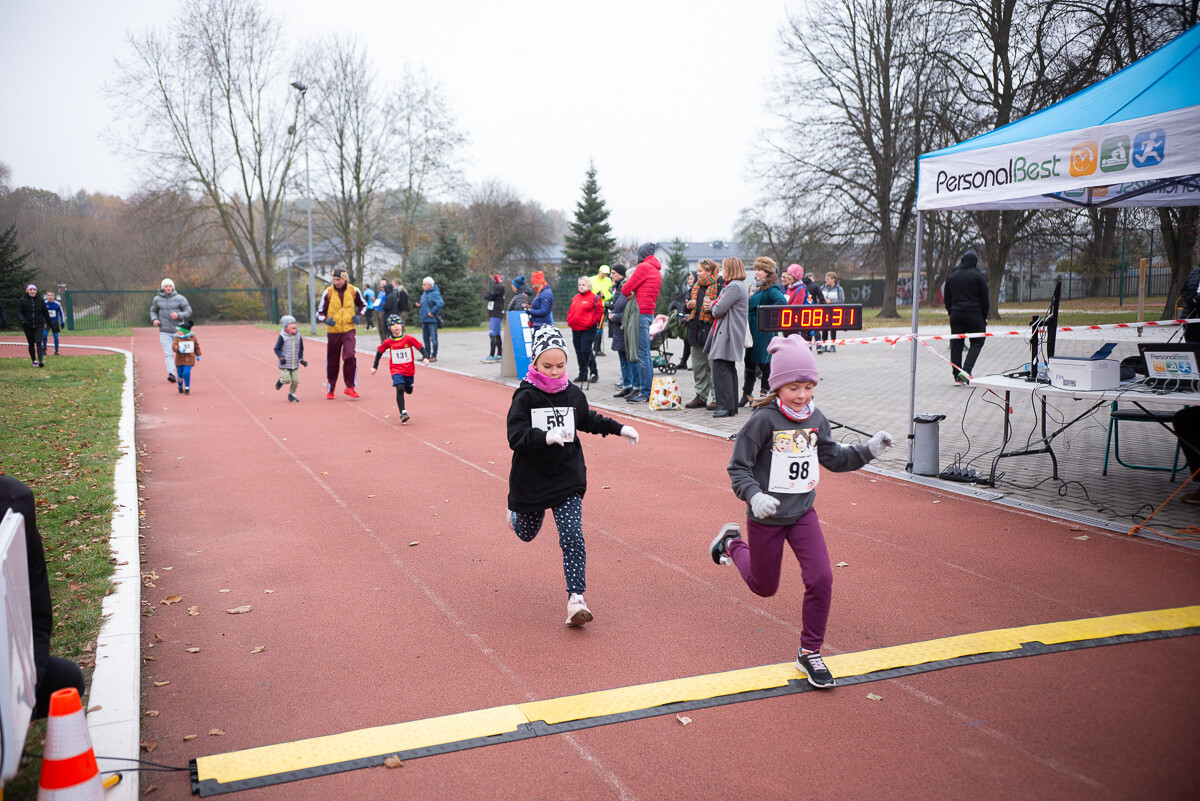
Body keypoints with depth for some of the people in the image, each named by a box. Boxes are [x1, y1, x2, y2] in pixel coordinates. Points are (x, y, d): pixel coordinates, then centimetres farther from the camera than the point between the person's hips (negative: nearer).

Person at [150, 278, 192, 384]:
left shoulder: (180, 299, -3)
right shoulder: (157, 299, 5)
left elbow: (189, 312, -2)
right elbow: (153, 311, 20)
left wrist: (178, 315, -20)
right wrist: (154, 319, -1)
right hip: (164, 332, 1)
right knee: (168, 353, -12)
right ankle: (171, 373, -23)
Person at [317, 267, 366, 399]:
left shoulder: (353, 291, -3)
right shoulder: (328, 292, -7)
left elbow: (363, 304, 17)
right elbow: (320, 313, -1)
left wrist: (359, 316, -2)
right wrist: (326, 320, -22)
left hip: (349, 330, 0)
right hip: (333, 332, 0)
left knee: (350, 356, -20)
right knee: (332, 362, 9)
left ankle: (350, 387, -6)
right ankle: (330, 389, 28)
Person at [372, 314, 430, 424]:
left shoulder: (409, 339, -9)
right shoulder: (388, 342, -6)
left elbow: (420, 348, -4)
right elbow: (379, 352, 9)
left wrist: (425, 357, -21)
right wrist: (375, 366, 12)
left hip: (409, 369, 2)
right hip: (396, 370, -2)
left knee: (408, 390, 14)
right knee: (400, 389, -21)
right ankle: (403, 413, -20)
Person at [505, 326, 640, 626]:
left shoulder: (573, 394, 0)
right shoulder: (525, 396, -15)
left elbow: (588, 421, 21)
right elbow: (516, 436, -24)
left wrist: (618, 428, 18)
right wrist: (545, 437, -41)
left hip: (567, 478, 2)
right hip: (531, 479, -1)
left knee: (572, 536, -12)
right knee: (527, 534, 22)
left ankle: (575, 599, -7)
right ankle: (515, 513, 59)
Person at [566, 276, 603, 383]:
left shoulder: (594, 298, -5)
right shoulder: (575, 298, 15)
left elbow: (600, 311, -8)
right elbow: (570, 310, 24)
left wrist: (592, 322, -12)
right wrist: (569, 321, 9)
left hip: (587, 330, -7)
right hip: (575, 329, 7)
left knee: (586, 351, -12)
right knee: (579, 352, 9)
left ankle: (594, 373, 1)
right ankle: (583, 374, 18)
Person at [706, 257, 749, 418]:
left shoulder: (734, 287, -15)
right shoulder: (738, 285, 19)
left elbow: (719, 309, -18)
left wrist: (711, 306, 2)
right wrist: (714, 306, 3)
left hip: (726, 335, -11)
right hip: (728, 334, 11)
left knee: (721, 369, -11)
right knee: (729, 370, 13)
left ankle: (725, 406, -11)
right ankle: (732, 406, 18)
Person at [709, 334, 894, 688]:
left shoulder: (815, 419, -1)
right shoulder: (763, 420, -19)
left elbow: (833, 457, 13)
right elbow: (738, 468, -17)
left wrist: (868, 450, 0)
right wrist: (754, 496, -33)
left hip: (803, 513, 4)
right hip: (766, 517, -4)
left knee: (820, 579, -11)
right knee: (764, 587, 14)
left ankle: (809, 652, 9)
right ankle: (733, 542, 45)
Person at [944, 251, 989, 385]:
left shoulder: (951, 276, 9)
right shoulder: (978, 276, -4)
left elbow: (946, 299, 12)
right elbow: (984, 298, -2)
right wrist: (985, 316, 6)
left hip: (956, 315, 4)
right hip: (974, 314, -4)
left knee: (956, 344, 7)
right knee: (977, 342, 6)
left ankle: (957, 377, 6)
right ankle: (966, 370, -13)